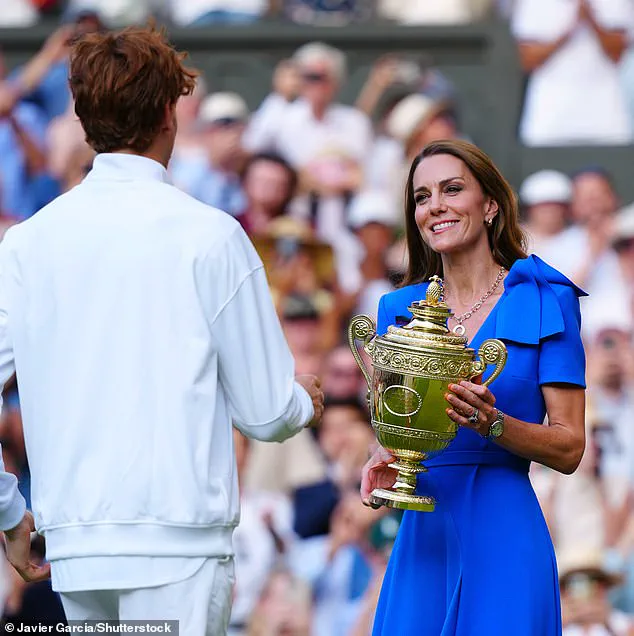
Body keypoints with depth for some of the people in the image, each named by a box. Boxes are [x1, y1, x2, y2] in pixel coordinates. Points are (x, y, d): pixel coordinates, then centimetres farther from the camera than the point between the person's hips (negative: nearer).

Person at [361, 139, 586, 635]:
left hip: (504, 535, -4)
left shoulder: (545, 300, -1)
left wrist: (491, 423, -20)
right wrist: (384, 462, -6)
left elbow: (569, 448, -3)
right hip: (422, 538, 4)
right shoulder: (401, 309, 12)